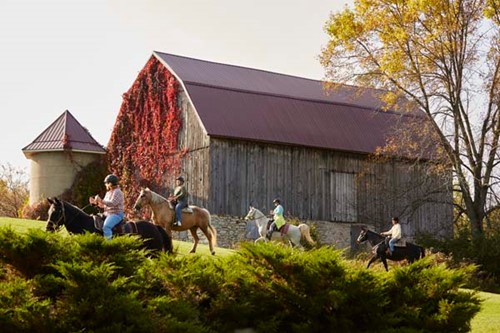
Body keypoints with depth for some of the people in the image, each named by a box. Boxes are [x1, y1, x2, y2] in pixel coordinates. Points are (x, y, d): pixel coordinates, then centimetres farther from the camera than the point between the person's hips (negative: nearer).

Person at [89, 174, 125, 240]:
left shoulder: (117, 192, -11)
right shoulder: (108, 193, 19)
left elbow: (112, 203, -24)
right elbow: (103, 205, 23)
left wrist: (101, 201, -26)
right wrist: (95, 202, 7)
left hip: (116, 214, -11)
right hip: (108, 214, 11)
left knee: (106, 227, -32)